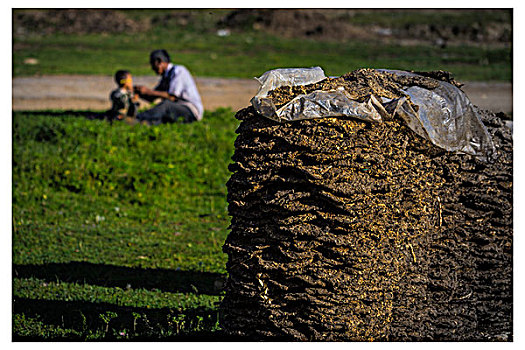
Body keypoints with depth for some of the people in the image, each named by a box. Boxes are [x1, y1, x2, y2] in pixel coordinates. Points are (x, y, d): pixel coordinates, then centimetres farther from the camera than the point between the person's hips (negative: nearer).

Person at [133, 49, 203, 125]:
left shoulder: (178, 71, -11)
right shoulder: (165, 76, 17)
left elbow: (172, 97, -21)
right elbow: (152, 98, 16)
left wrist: (148, 91, -20)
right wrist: (139, 92, -4)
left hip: (191, 111, -10)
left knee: (166, 104, -34)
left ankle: (138, 119, -49)